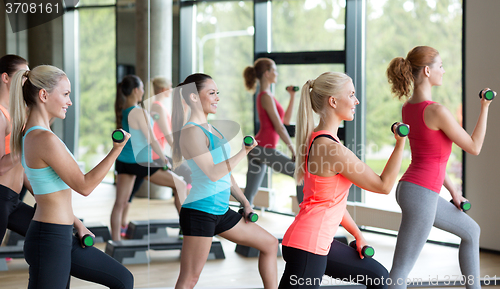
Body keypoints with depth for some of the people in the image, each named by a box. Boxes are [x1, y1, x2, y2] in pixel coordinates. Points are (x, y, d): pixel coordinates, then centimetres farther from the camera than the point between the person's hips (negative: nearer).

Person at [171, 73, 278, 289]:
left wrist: (244, 202, 19)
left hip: (221, 211, 10)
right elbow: (213, 173, -24)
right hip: (199, 212, -10)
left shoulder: (209, 128, 15)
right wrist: (243, 152, -18)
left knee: (269, 244, 17)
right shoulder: (191, 132, -15)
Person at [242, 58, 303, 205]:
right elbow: (279, 127, -15)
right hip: (265, 149, -10)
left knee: (249, 195, 6)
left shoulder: (263, 96, 18)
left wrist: (292, 96, 16)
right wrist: (294, 151, -13)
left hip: (257, 148, 10)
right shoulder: (266, 97, -11)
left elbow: (286, 119, 20)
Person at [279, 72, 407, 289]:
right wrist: (400, 143, -7)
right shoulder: (332, 149, -20)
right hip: (307, 245, -10)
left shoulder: (317, 139, 10)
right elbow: (383, 185, -11)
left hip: (320, 241, 10)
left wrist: (357, 235, 18)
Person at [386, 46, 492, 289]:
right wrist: (484, 107, 1)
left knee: (471, 231, 26)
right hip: (421, 195, -10)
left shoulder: (408, 107, 8)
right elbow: (474, 148, -7)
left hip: (411, 189, 10)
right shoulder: (437, 111, -19)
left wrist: (453, 191, 22)